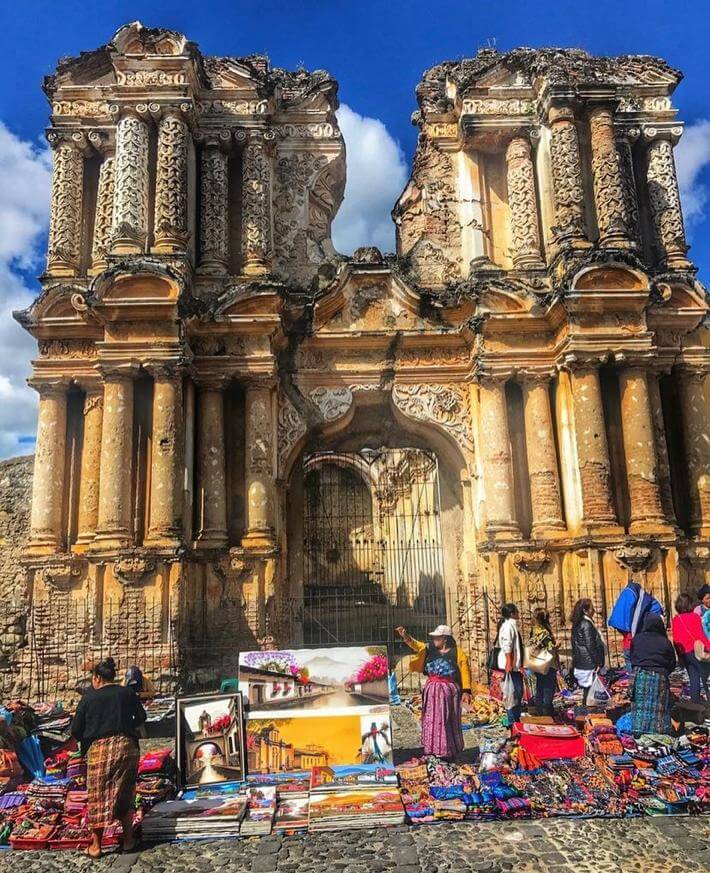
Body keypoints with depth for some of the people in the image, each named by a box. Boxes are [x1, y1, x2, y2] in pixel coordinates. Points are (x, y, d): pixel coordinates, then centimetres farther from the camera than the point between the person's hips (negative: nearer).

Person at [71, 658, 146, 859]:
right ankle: (128, 839, 18)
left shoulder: (89, 698, 0)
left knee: (98, 796, 10)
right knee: (125, 794, 14)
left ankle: (96, 845, 15)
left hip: (99, 749, -2)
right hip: (127, 747, 2)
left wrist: (86, 740, 22)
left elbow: (75, 730, 3)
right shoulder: (127, 693, 5)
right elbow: (141, 717, 13)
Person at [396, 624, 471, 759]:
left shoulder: (458, 653, -5)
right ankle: (433, 750, 15)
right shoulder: (429, 649, 6)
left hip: (449, 691, -4)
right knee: (431, 721, 6)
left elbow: (465, 673, -6)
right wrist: (405, 635, -24)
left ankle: (449, 752, 16)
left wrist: (466, 691, -13)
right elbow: (415, 644, -6)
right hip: (432, 691, 4)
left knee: (447, 722, 4)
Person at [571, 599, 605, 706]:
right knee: (589, 689, -5)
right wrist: (598, 662, -13)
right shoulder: (586, 624, -15)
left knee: (586, 690, 14)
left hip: (580, 664, 9)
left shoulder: (577, 624, 13)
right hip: (589, 664, -9)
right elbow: (590, 645, -18)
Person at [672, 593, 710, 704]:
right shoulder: (694, 616, -8)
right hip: (696, 651, -5)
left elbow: (675, 639, 9)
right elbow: (700, 635, -11)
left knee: (693, 679, 12)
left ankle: (696, 703, 13)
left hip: (684, 653, 5)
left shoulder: (675, 619, 6)